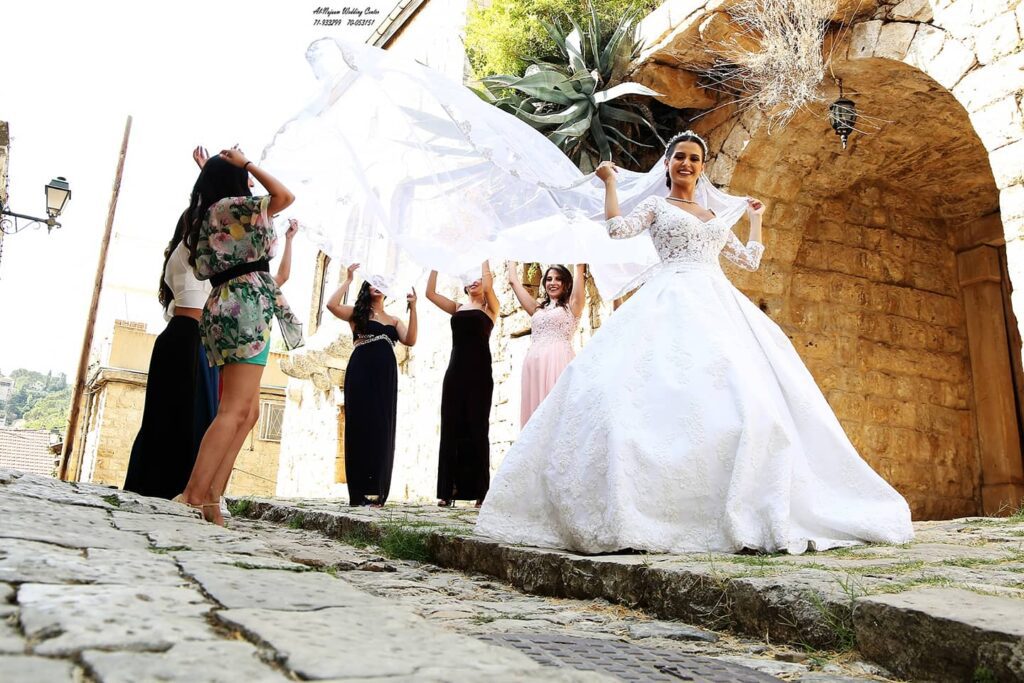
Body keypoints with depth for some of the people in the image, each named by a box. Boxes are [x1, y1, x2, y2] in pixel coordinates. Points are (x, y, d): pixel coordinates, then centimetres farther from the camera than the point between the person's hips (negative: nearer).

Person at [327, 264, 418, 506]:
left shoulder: (394, 320, 21)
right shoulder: (357, 312, 12)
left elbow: (410, 341, 4)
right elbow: (332, 305, -7)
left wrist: (412, 309, -1)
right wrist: (348, 279, -2)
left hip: (385, 375, 4)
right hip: (361, 373, -3)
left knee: (382, 429, -1)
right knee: (360, 426, -6)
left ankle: (377, 491, 1)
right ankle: (359, 492, -6)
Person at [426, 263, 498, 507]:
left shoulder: (490, 308, 7)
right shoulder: (457, 308, 19)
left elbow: (488, 283, -11)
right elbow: (430, 292, 11)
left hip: (479, 372, -4)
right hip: (455, 371, 4)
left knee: (477, 427, -5)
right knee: (451, 427, 0)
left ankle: (478, 490, -2)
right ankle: (448, 490, 3)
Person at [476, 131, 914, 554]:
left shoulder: (715, 215, 27)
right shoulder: (656, 205, 15)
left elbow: (750, 260, 30)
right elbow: (617, 228, -4)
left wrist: (755, 218, 39)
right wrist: (609, 182, 6)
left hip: (720, 305, 5)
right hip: (672, 304, -5)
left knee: (745, 390, -11)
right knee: (671, 391, -23)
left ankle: (748, 509, -8)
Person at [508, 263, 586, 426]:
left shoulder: (572, 305, 13)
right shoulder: (538, 309, 24)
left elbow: (580, 267, 6)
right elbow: (513, 280, 29)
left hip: (559, 362, -5)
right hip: (534, 365, 5)